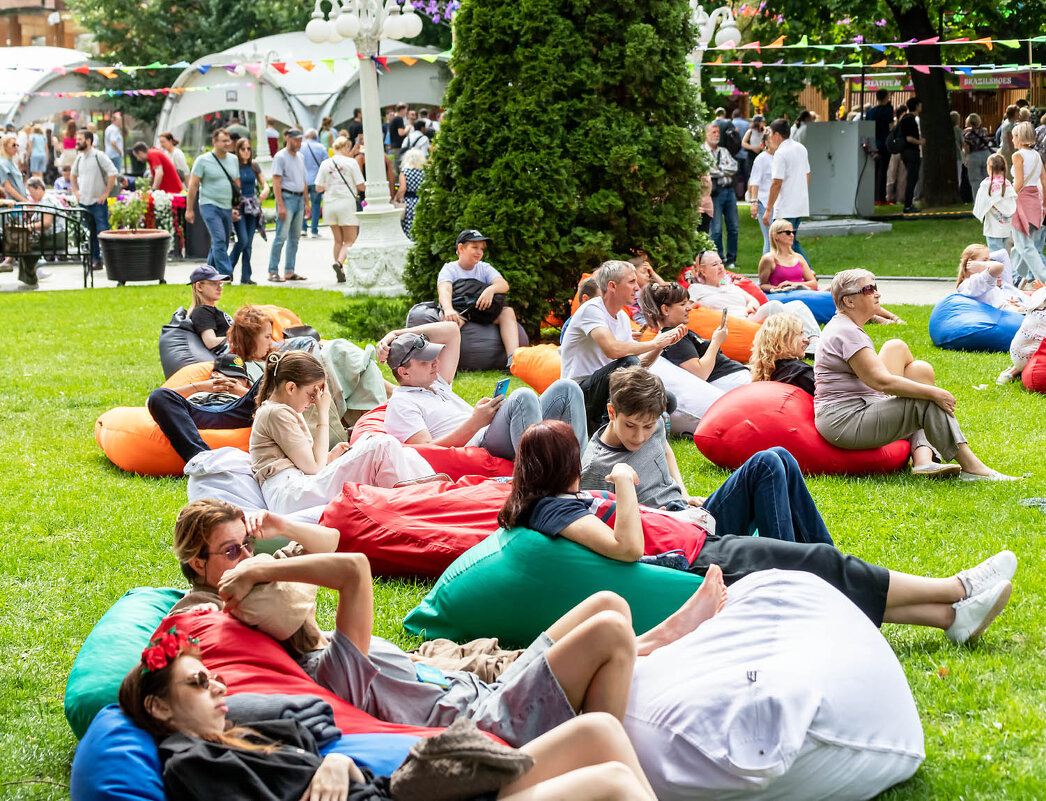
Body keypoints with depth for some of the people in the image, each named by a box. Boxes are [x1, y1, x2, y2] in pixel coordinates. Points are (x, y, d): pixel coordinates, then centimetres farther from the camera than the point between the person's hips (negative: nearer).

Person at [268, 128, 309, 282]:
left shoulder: (300, 157, 17)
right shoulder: (280, 157, -7)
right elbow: (276, 183, -13)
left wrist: (306, 203, 18)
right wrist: (280, 205, -19)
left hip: (299, 199, 8)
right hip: (286, 198, -8)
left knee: (295, 237, 8)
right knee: (282, 236, -11)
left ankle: (289, 271, 12)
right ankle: (273, 272, -9)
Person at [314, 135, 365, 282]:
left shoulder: (325, 164, 3)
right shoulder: (350, 162, -5)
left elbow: (318, 188, 3)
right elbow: (360, 186, -4)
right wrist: (366, 188, 19)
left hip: (329, 204, 4)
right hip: (346, 203, -4)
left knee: (338, 241, 15)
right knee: (349, 241, 1)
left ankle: (340, 274, 13)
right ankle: (339, 263, -25)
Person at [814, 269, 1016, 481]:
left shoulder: (844, 327, 20)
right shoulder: (846, 333, -14)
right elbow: (881, 381, -23)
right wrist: (932, 392, -20)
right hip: (845, 422, -11)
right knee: (927, 403, -17)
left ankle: (923, 459, -7)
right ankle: (970, 465, -14)